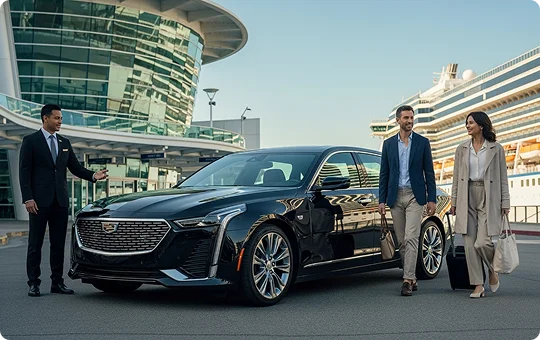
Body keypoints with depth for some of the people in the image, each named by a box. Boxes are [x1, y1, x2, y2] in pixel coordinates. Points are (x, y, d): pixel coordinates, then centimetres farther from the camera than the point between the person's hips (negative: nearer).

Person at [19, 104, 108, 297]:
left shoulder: (64, 142, 14)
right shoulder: (30, 141, -1)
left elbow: (75, 167, 12)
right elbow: (24, 171, -6)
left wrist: (93, 175, -8)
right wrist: (28, 198, -14)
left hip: (60, 201, 5)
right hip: (39, 201, -5)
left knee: (59, 243, 7)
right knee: (35, 243, 1)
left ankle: (57, 282, 13)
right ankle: (33, 283, 7)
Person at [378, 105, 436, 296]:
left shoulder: (422, 142, 3)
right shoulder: (388, 144, 9)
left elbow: (429, 173, 3)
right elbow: (384, 174, 9)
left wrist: (431, 199, -4)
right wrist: (381, 200, 3)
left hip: (415, 196, -3)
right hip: (395, 197, 3)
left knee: (411, 238, -12)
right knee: (401, 241, 6)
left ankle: (408, 280, -12)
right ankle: (412, 279, 15)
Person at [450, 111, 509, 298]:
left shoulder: (496, 149, 2)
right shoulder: (462, 149, 10)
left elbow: (503, 177, 3)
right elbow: (456, 177, 11)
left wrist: (505, 203, -2)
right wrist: (454, 201, 7)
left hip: (488, 197, -3)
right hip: (467, 198, 3)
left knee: (482, 242, -12)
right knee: (470, 244, 0)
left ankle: (493, 270, 20)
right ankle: (478, 285, 8)